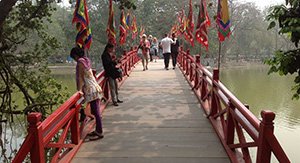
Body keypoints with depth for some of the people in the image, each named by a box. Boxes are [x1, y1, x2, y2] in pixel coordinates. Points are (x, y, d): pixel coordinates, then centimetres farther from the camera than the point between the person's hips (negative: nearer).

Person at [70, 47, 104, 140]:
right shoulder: (86, 60, 15)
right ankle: (98, 130, 23)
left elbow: (80, 77, -14)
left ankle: (99, 132, 1)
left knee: (96, 112, -5)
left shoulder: (80, 62, -10)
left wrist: (80, 90, -14)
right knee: (95, 111, 14)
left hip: (91, 90, -9)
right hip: (94, 88, 9)